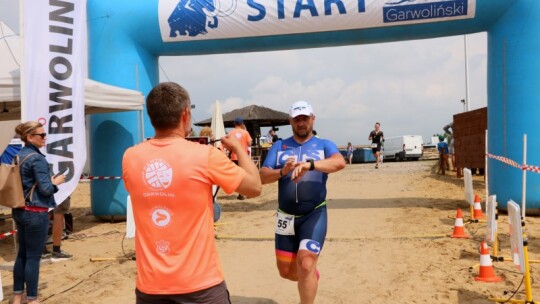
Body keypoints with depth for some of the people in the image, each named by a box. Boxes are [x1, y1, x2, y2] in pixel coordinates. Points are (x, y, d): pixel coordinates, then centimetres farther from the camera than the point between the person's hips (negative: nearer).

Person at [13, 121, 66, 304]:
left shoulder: (19, 156, 9)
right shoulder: (37, 158, -16)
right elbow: (45, 189, -18)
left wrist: (48, 179, 15)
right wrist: (56, 182, 0)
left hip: (20, 211, 9)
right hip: (35, 213, -8)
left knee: (22, 253, 16)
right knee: (33, 256, 1)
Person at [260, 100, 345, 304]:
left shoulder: (324, 145, 2)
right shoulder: (278, 146, 7)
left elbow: (340, 162, -21)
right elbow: (262, 177, -3)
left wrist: (309, 164, -37)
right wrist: (282, 171, -23)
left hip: (314, 215, -3)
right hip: (286, 216, 3)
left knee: (305, 265, -17)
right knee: (286, 271, 13)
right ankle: (311, 276, 45)